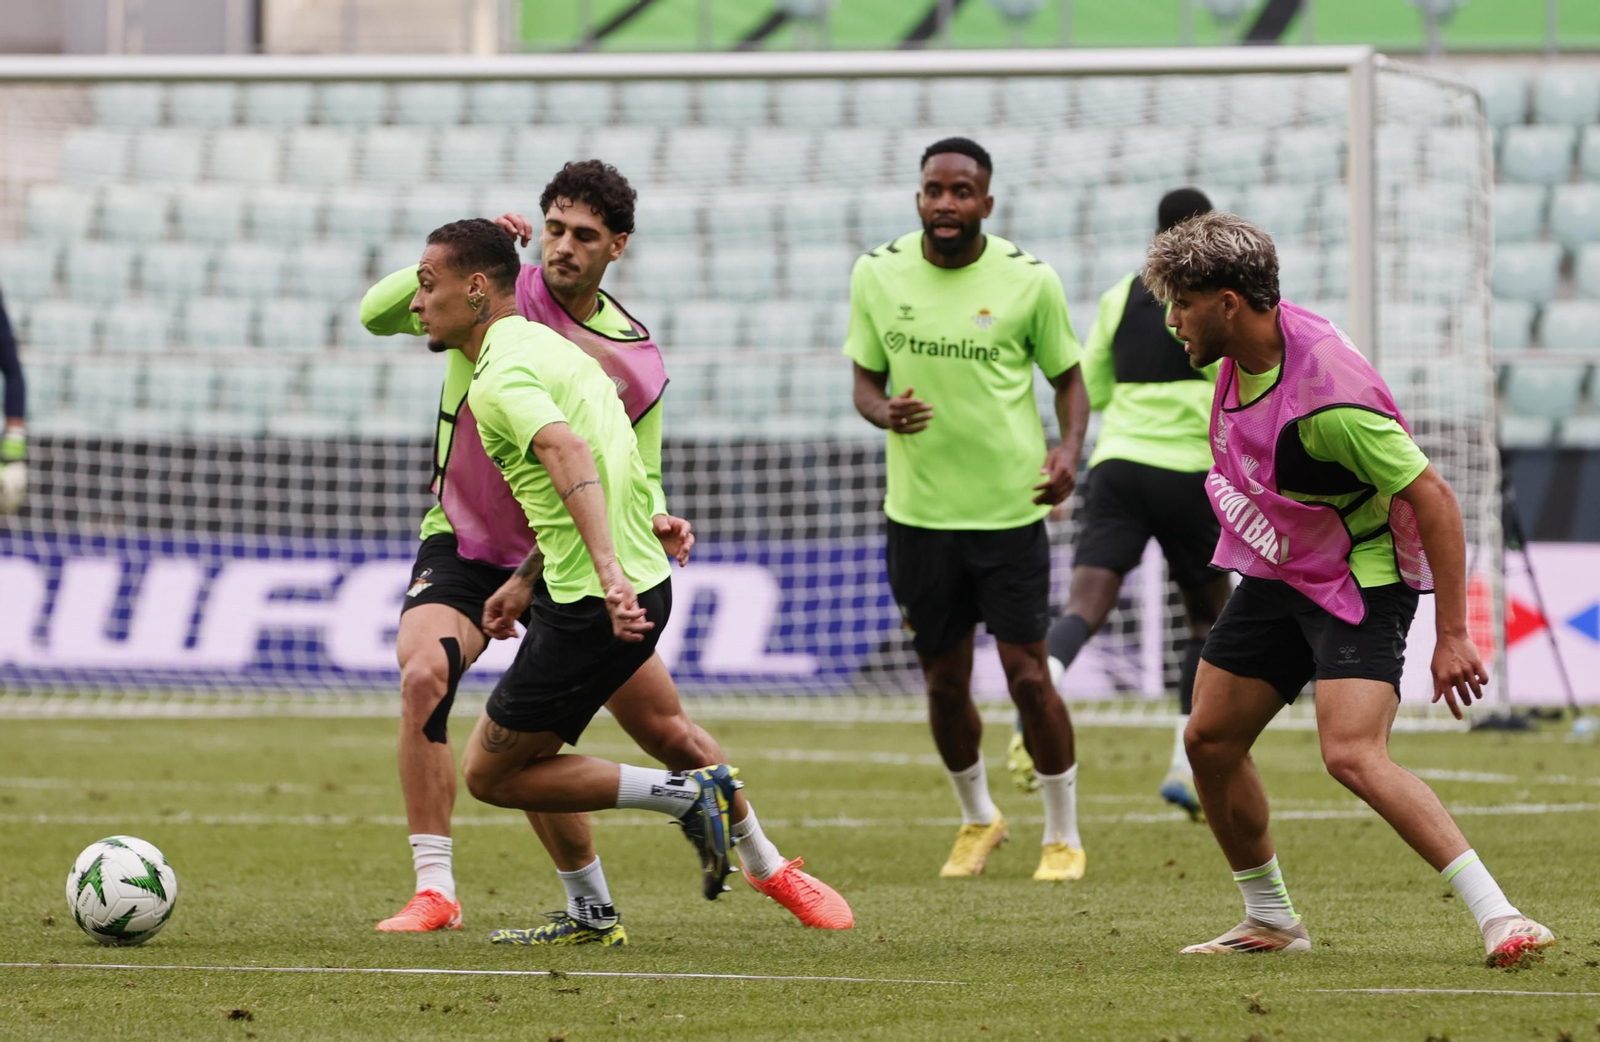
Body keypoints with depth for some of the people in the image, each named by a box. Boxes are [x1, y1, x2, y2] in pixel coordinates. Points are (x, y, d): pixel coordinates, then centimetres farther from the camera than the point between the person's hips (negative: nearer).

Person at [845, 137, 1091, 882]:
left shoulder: (1028, 281, -5)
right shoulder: (877, 275, 0)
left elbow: (1067, 375, 6)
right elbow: (865, 379, 9)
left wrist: (1069, 447, -12)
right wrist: (884, 412, -15)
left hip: (1010, 509, -2)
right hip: (918, 511, 2)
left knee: (1027, 675, -4)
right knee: (945, 683, 9)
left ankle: (1063, 835, 12)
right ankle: (977, 819, 33)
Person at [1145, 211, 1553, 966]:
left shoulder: (1326, 399, -32)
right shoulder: (1241, 352, -6)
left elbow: (1434, 500, -27)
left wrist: (1452, 635, -27)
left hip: (1358, 584, -9)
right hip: (1274, 576, 9)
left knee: (1352, 755, -26)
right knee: (1209, 740, 9)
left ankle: (1495, 916, -29)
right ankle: (1270, 920, 26)